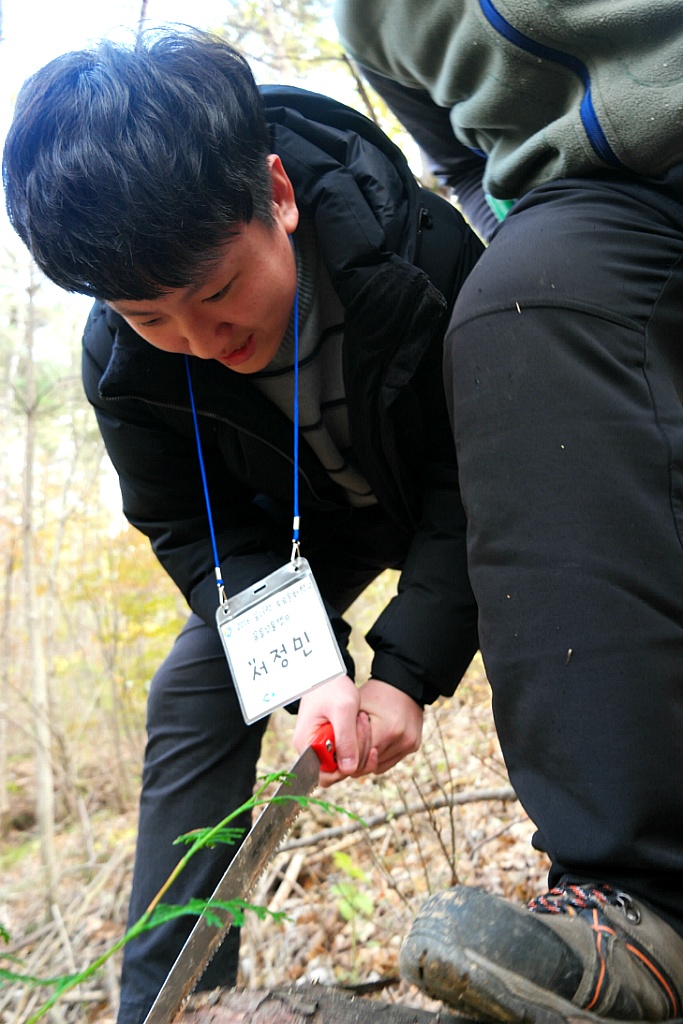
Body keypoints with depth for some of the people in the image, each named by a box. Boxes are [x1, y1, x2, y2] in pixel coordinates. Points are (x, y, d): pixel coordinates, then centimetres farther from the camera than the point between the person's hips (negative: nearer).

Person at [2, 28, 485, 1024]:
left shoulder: (417, 248, -35)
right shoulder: (123, 364, -27)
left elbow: (475, 471, -27)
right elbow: (197, 532, -17)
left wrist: (407, 669, -33)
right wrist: (311, 672, -33)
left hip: (451, 499, -2)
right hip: (298, 528, 3)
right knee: (193, 697, -7)